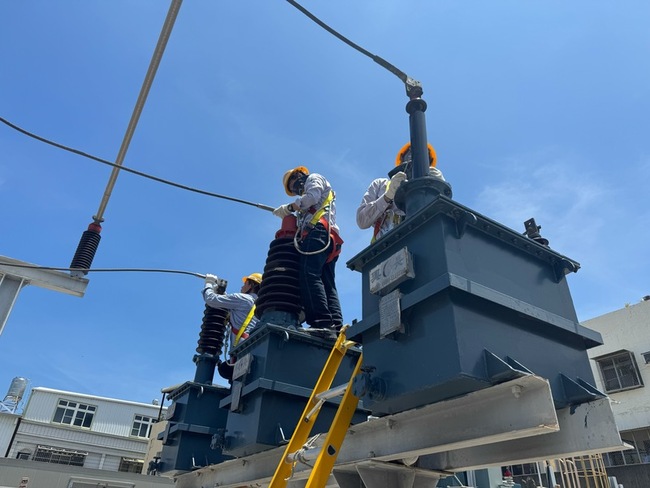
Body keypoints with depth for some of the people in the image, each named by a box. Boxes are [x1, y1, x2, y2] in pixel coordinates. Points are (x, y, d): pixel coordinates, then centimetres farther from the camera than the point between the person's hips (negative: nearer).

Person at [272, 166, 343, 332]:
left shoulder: (313, 178, 18)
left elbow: (312, 196, -4)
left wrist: (288, 208, 3)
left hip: (318, 231, -9)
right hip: (329, 239, 9)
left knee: (309, 275, -22)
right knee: (327, 283, -3)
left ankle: (322, 321, -34)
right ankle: (335, 324, -15)